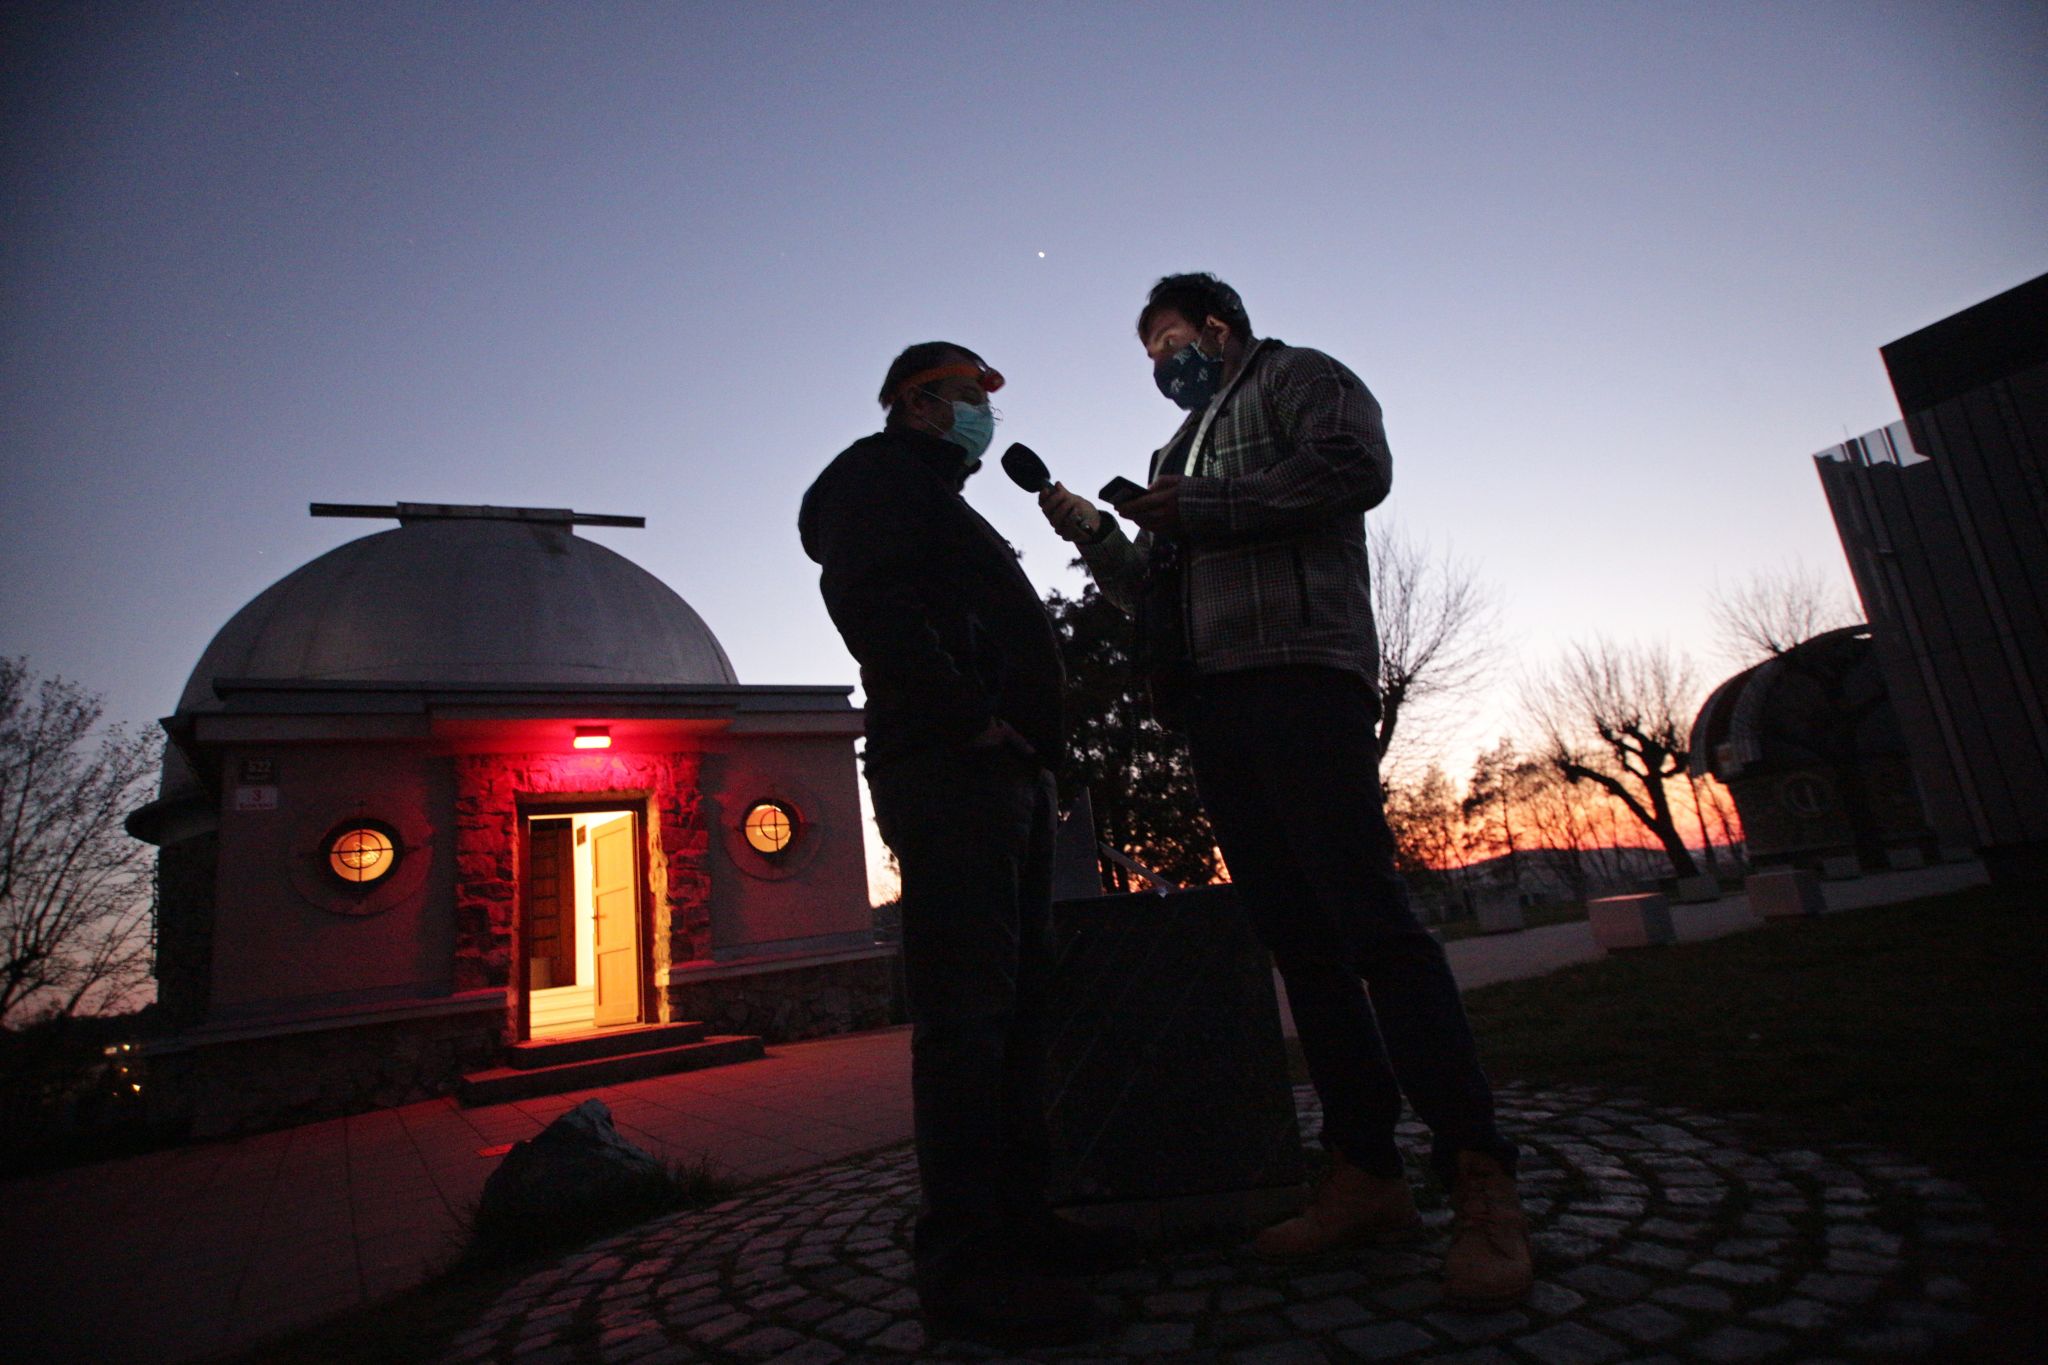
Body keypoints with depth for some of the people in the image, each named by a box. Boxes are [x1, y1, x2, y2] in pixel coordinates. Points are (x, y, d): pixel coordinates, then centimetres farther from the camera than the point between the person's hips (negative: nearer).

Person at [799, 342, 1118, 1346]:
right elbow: (867, 600, -15)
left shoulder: (940, 503, 33)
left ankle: (1018, 1218, 17)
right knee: (966, 1005, -12)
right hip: (948, 768, -10)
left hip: (1003, 773, 10)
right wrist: (971, 716, -17)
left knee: (1016, 999, 9)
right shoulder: (880, 474, 4)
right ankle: (961, 1259, -5)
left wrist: (1028, 742, 13)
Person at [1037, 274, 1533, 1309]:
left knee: (1366, 914, -16)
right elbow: (1150, 590, 30)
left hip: (1299, 671, -7)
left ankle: (1481, 1183, -10)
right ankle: (1366, 1174, 6)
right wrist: (1094, 533, 15)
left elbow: (1357, 467, -7)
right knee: (1295, 935, 2)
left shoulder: (1297, 376, 15)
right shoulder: (1178, 453, 34)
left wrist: (1201, 510, -5)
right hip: (1211, 699, 8)